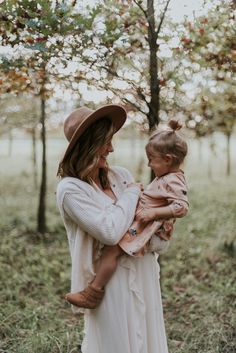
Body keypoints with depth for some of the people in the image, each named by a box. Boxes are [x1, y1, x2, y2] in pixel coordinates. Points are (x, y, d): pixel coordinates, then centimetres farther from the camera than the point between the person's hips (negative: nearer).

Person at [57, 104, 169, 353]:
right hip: (111, 279, -6)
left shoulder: (121, 175, 4)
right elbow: (110, 231, -23)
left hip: (143, 273, 6)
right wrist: (131, 193, -11)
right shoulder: (70, 189, -14)